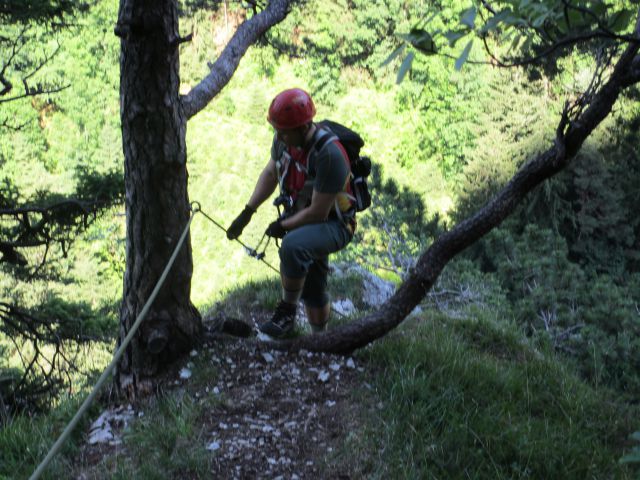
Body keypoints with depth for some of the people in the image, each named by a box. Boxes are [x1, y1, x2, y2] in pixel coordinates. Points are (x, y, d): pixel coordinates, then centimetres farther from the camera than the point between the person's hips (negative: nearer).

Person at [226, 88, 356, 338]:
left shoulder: (329, 155, -32)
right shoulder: (284, 139, -9)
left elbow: (318, 213, -27)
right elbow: (270, 174, 10)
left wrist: (283, 226, -14)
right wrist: (247, 212, 3)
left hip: (334, 225, -7)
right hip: (300, 219, 8)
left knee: (293, 245, -37)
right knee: (311, 289, 18)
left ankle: (287, 313, -17)